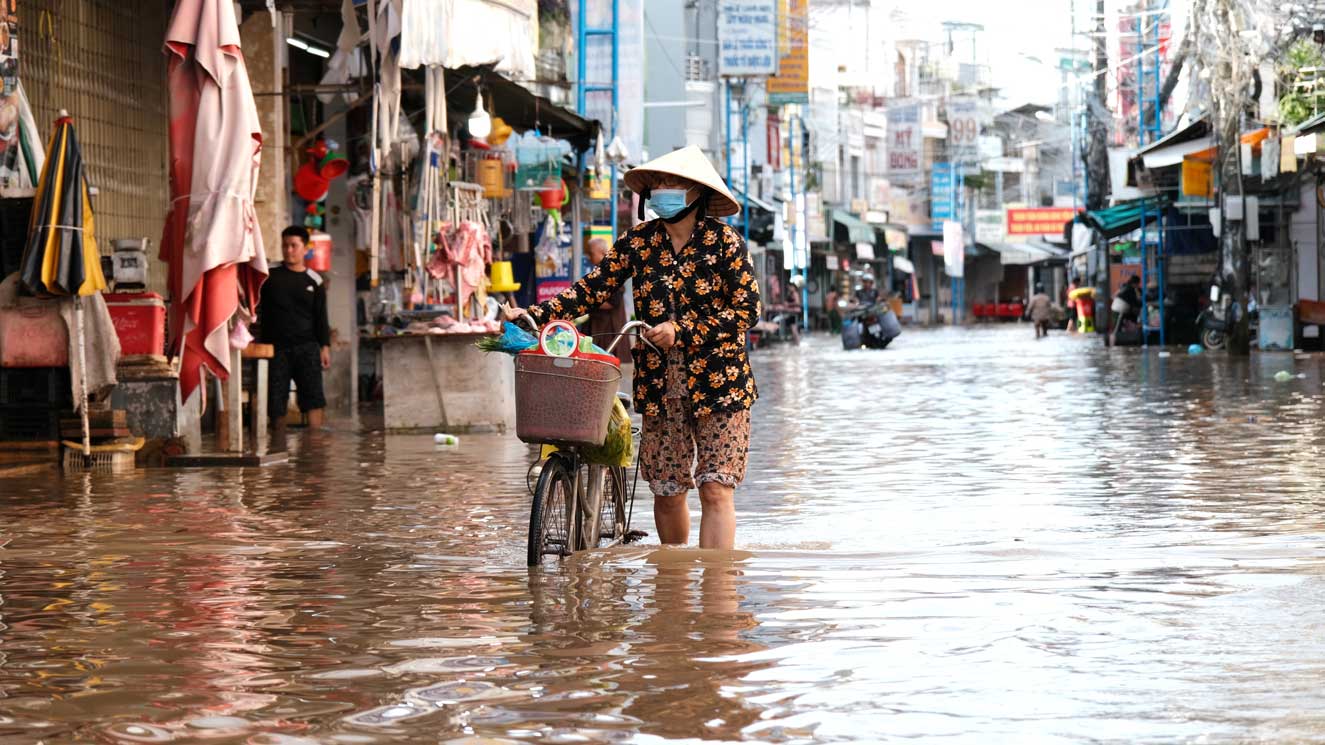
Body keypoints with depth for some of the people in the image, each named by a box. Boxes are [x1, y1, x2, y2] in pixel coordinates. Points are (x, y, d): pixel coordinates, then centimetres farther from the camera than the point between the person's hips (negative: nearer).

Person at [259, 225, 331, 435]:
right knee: (276, 397, 0)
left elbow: (321, 316, 9)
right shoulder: (270, 277, 8)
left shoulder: (314, 281, 9)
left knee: (313, 394, -11)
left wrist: (325, 346, 2)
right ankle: (279, 441, 7)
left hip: (306, 346, 0)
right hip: (277, 346, 0)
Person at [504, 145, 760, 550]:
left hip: (718, 381, -3)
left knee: (716, 490, -9)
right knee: (666, 493, 7)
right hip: (660, 383, 3)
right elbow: (593, 289, 1)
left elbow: (747, 309, -7)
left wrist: (682, 331, -14)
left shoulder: (724, 241, -5)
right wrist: (534, 314, -11)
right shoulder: (639, 241, 5)